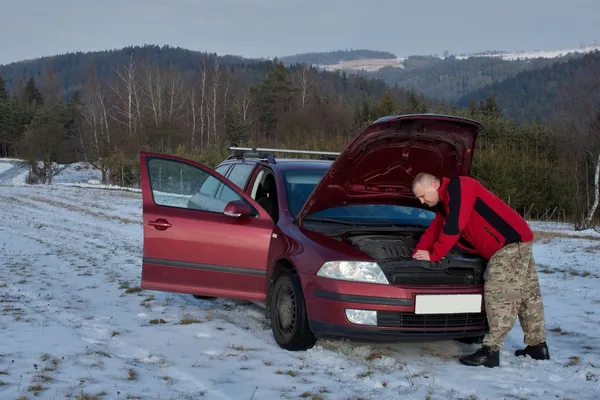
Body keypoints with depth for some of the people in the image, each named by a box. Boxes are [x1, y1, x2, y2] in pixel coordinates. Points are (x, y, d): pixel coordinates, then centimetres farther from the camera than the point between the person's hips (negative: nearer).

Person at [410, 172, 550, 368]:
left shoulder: (458, 188, -16)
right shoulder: (445, 202, 16)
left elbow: (452, 228, -20)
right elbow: (434, 230, 24)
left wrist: (433, 256, -12)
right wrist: (416, 254, 21)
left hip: (512, 241, -11)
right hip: (515, 240, 11)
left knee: (499, 294, -14)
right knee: (528, 294, 14)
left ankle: (491, 351, -15)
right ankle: (538, 346, 22)